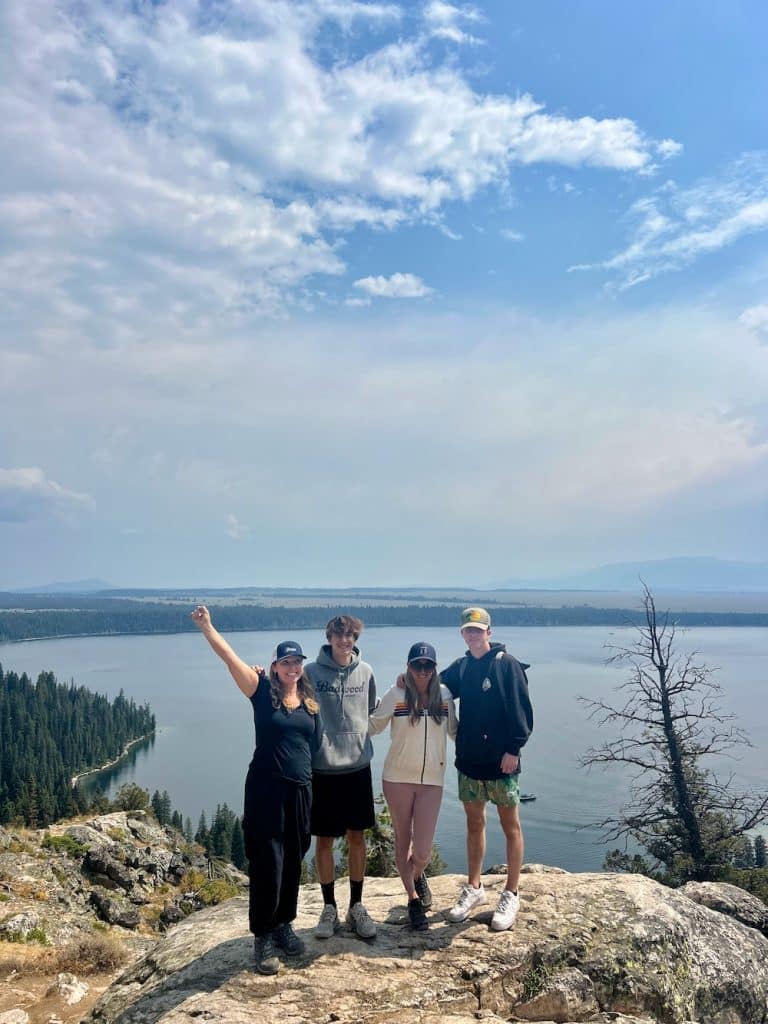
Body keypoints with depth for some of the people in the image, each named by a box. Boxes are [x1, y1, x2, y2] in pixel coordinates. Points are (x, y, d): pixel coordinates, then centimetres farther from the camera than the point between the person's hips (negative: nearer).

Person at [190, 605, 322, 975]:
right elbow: (229, 657, -17)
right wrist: (206, 626, -25)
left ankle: (283, 924, 33)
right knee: (266, 864, 0)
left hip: (300, 791, 5)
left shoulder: (311, 703, 6)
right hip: (265, 789, -4)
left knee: (292, 862, 14)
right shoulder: (262, 691, -6)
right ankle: (262, 936, 16)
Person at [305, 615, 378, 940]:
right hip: (322, 767, -2)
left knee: (357, 837, 10)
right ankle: (329, 907, 24)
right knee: (324, 840, 8)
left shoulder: (365, 672, 1)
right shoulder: (312, 672, -7)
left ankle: (356, 906, 25)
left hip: (358, 766, 2)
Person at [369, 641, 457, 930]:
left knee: (423, 850, -2)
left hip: (432, 779, 1)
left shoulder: (444, 695, 1)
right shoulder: (396, 695, -8)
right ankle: (413, 899, 34)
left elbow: (453, 730, 15)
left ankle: (418, 876, 35)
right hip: (397, 778, -1)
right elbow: (372, 726, 1)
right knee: (403, 840, 12)